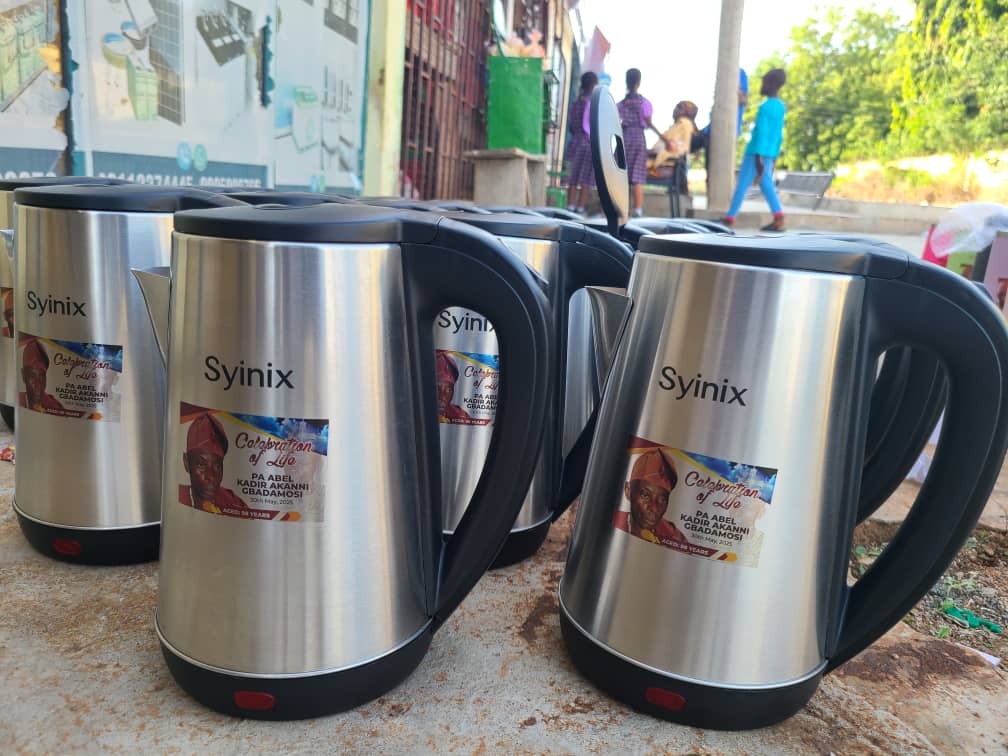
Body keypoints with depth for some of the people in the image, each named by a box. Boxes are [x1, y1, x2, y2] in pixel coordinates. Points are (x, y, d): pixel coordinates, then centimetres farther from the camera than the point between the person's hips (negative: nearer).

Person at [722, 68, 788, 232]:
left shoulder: (764, 107, -14)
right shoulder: (780, 107, 13)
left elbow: (761, 134, -19)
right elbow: (779, 135, 16)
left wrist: (758, 158, -21)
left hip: (757, 152, -8)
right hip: (770, 153, 8)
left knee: (742, 184, -2)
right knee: (766, 184, 7)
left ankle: (729, 218, 4)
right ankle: (779, 218, -5)